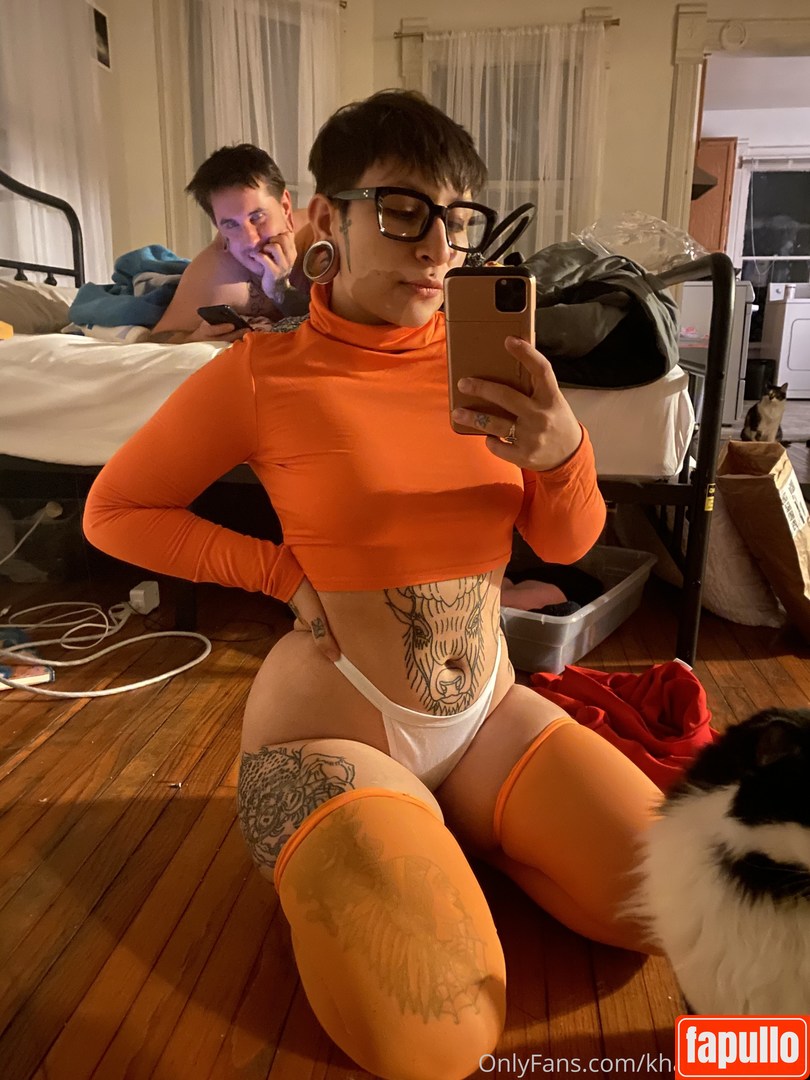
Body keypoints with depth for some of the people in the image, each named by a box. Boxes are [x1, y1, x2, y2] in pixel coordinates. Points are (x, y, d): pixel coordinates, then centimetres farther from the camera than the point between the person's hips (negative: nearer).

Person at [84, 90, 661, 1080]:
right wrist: (288, 573, -9)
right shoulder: (262, 375, -11)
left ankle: (436, 827, 19)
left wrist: (561, 450, -22)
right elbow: (114, 512, -1)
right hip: (336, 727, -4)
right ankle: (332, 854, 13)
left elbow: (568, 542, 1)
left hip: (489, 711, 5)